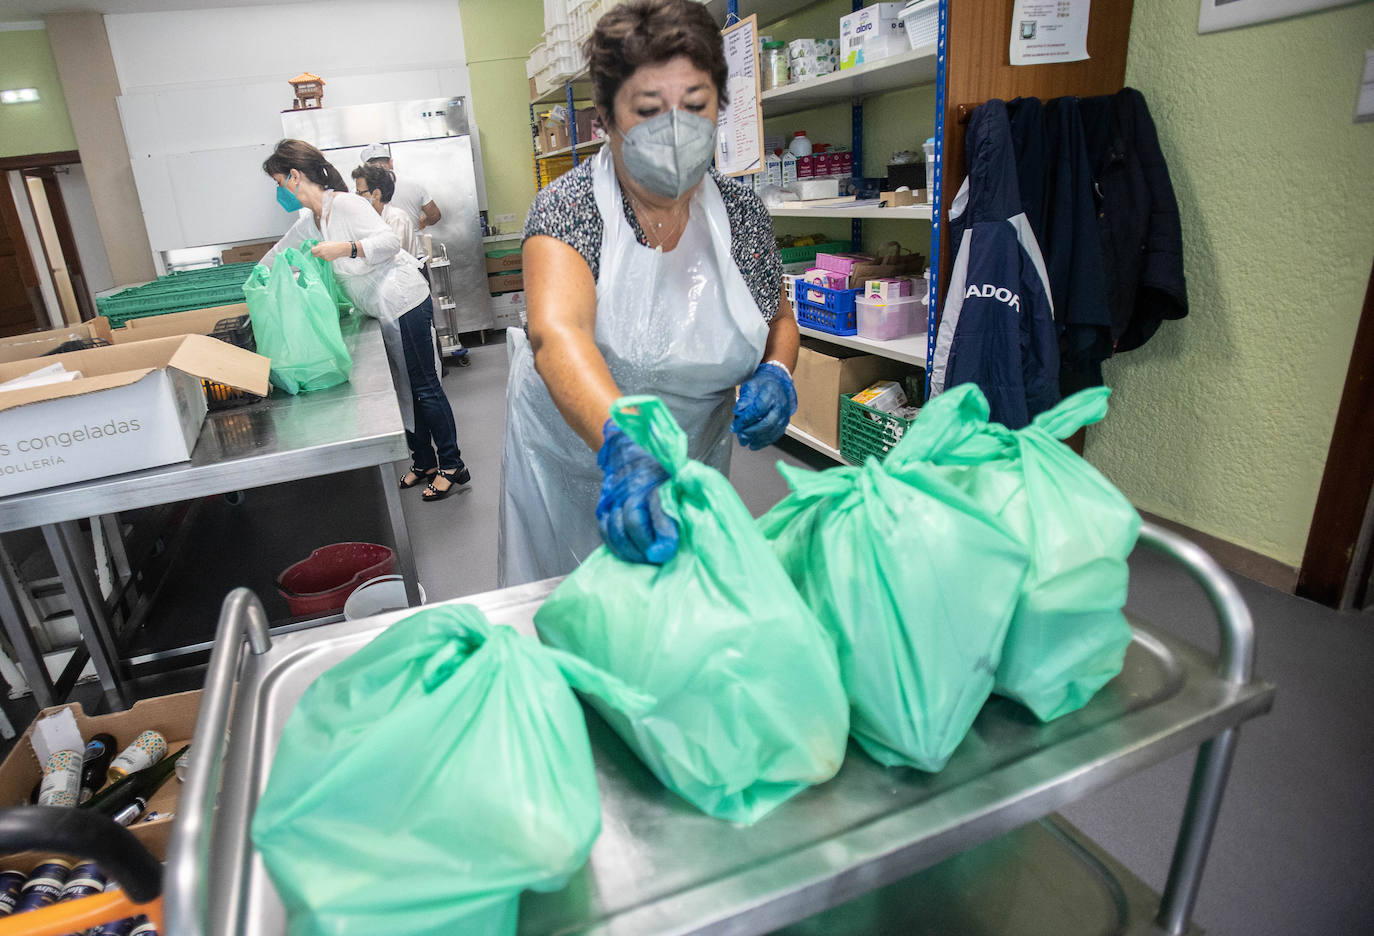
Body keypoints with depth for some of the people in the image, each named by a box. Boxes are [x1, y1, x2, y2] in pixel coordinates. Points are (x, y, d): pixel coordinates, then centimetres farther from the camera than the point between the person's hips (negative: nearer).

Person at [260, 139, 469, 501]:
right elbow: (282, 251, 29)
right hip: (383, 311, 10)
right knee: (403, 388, 13)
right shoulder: (312, 219, 14)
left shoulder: (344, 204, -15)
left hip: (404, 304, -10)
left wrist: (345, 248, -31)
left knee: (423, 387, -4)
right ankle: (423, 461, 24)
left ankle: (452, 466, 5)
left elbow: (390, 241, -22)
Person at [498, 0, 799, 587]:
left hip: (695, 466, 3)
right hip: (571, 466, -2)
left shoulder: (743, 214, -7)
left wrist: (775, 372, -13)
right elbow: (557, 334, -37)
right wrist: (624, 444, -55)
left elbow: (780, 319, 9)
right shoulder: (568, 207, -19)